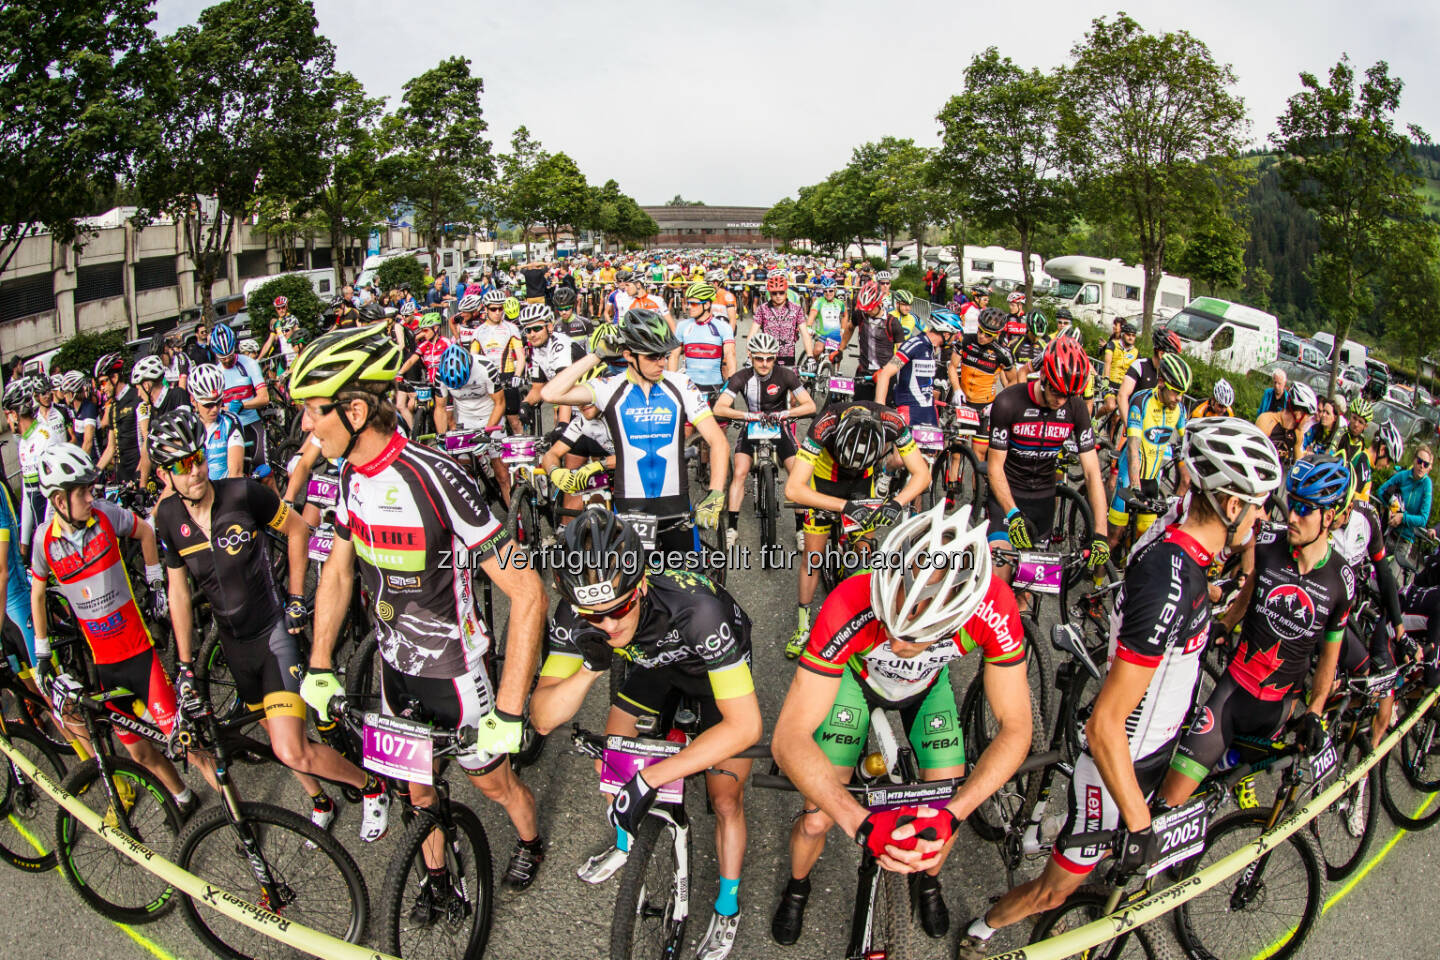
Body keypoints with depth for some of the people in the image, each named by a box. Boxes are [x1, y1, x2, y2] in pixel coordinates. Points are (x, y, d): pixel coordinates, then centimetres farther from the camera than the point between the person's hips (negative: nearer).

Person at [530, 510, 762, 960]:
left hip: (717, 667, -4)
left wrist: (649, 780, -42)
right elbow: (543, 719, -26)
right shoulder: (575, 615, -30)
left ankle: (728, 908, 23)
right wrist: (590, 668, -46)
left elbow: (745, 725, -43)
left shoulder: (695, 606, -45)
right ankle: (625, 843, 36)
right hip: (656, 662, 4)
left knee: (726, 800, -4)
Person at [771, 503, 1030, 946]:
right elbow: (788, 738, -41)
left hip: (928, 685, 2)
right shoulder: (851, 606, -45)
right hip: (857, 675, -2)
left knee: (942, 816, -2)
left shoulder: (993, 607, -39)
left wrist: (951, 813, -40)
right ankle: (798, 886, 28)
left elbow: (1015, 730, -28)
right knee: (818, 818, -8)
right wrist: (863, 824, -52)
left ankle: (927, 881, 35)